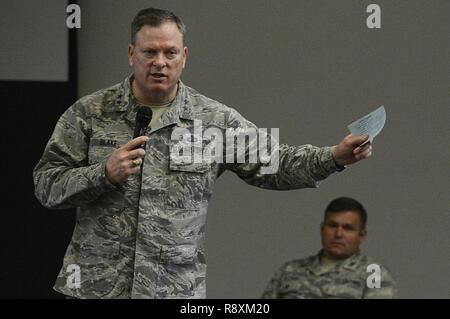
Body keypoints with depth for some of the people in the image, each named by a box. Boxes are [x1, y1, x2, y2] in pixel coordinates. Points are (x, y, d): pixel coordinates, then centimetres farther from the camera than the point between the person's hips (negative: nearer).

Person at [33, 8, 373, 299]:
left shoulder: (216, 120, 5)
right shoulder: (89, 113, 2)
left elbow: (273, 163, 6)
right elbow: (46, 185, 1)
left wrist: (334, 156, -7)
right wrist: (104, 174, -15)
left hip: (178, 291, 1)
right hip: (96, 285, -1)